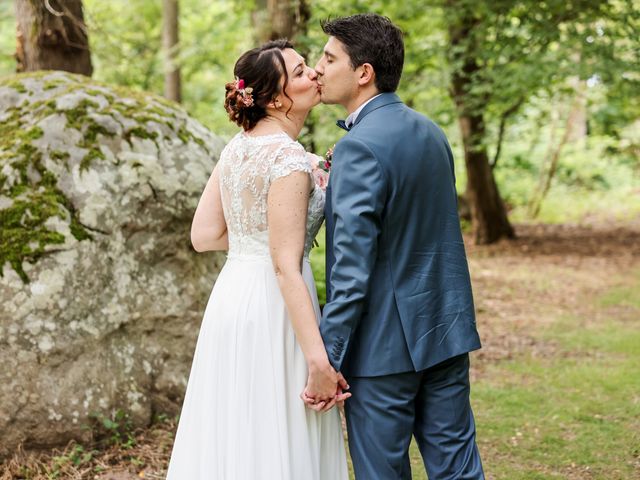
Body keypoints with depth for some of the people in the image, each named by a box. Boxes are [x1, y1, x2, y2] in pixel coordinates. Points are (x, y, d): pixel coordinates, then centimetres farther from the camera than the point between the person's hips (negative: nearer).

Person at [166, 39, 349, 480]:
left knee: (235, 435, 16)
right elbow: (286, 267, -20)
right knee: (276, 444, 2)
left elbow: (204, 236, 9)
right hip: (272, 307, -8)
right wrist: (319, 360, -20)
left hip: (232, 297, 8)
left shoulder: (237, 148, 8)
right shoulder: (289, 157, -16)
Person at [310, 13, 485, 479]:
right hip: (446, 329, 8)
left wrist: (326, 358, -17)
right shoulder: (430, 131, 8)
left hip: (385, 341, -8)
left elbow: (352, 268, -21)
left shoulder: (360, 148, -17)